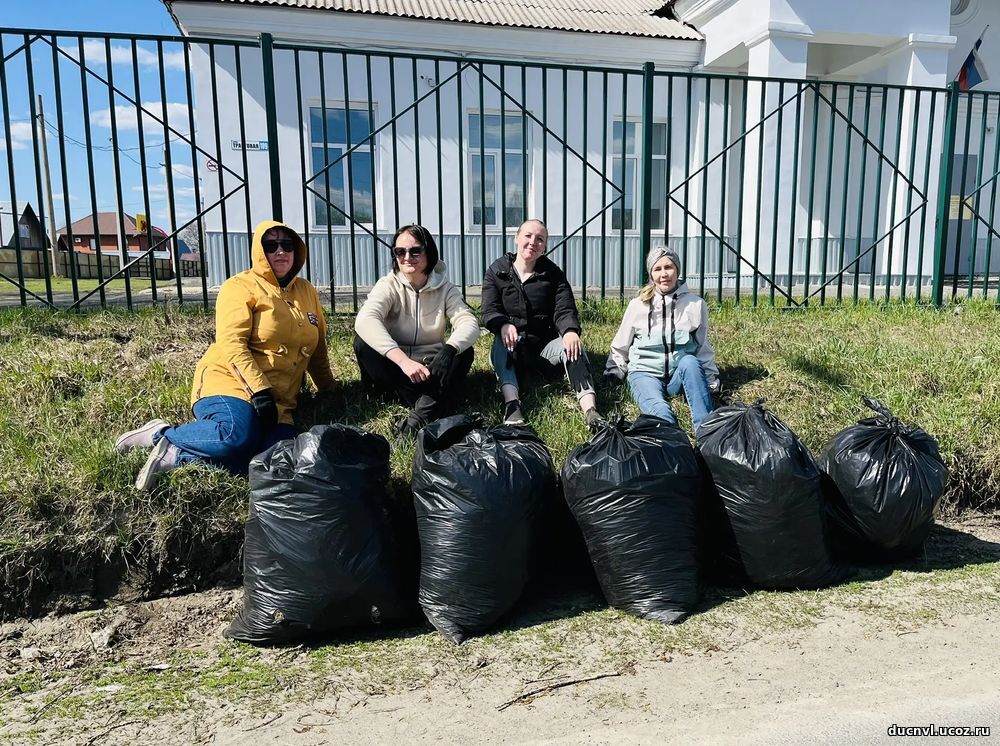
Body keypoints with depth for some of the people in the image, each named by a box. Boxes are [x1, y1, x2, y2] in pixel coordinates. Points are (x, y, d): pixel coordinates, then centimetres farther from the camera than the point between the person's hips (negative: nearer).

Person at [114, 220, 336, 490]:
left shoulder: (306, 291, 18)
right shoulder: (241, 287, 0)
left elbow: (317, 348, 25)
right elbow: (231, 345, -12)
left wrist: (330, 390, 19)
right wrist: (260, 391, -21)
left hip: (277, 401, 5)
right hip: (230, 383, -5)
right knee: (238, 435, -38)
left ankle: (176, 457, -16)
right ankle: (161, 434, -8)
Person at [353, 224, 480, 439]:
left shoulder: (445, 289, -3)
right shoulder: (388, 285, -9)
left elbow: (469, 323, -20)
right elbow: (364, 321, -29)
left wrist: (449, 350, -43)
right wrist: (403, 360, -43)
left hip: (432, 369, 1)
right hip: (396, 370, 0)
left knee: (464, 352, -26)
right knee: (363, 342, -27)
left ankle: (420, 416, -40)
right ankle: (433, 408, -31)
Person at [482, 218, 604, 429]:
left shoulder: (553, 274, 7)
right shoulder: (496, 271, 5)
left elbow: (564, 310, -6)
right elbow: (489, 311, -5)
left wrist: (570, 331, -30)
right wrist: (504, 325, -30)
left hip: (546, 346, 1)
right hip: (511, 349, -1)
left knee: (572, 346, -29)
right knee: (501, 342, -34)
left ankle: (591, 411, -47)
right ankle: (512, 404, -53)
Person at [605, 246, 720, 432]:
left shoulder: (695, 304, 2)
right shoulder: (638, 305, 1)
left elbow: (703, 348, 13)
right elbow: (620, 347, 14)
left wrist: (711, 380, 11)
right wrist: (614, 374, 14)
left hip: (681, 374, 1)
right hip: (645, 373, -1)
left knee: (690, 361, -35)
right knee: (659, 410, -33)